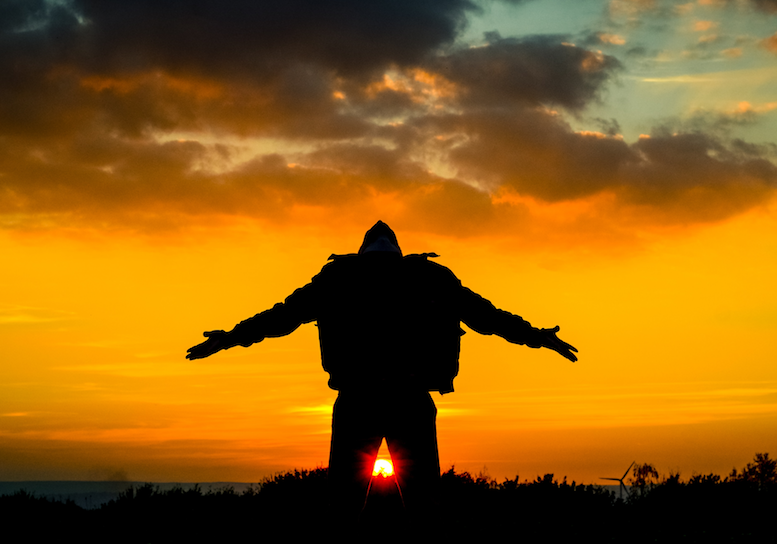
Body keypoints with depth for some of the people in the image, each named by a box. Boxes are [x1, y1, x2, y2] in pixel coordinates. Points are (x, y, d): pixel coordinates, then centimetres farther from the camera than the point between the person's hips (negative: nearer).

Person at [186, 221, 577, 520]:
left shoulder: (338, 276, 14)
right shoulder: (431, 277, 16)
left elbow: (282, 315, 14)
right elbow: (486, 314, 20)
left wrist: (229, 339, 23)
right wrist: (537, 337, 30)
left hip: (356, 401, 0)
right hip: (412, 402, 1)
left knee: (345, 504, 5)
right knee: (421, 504, 6)